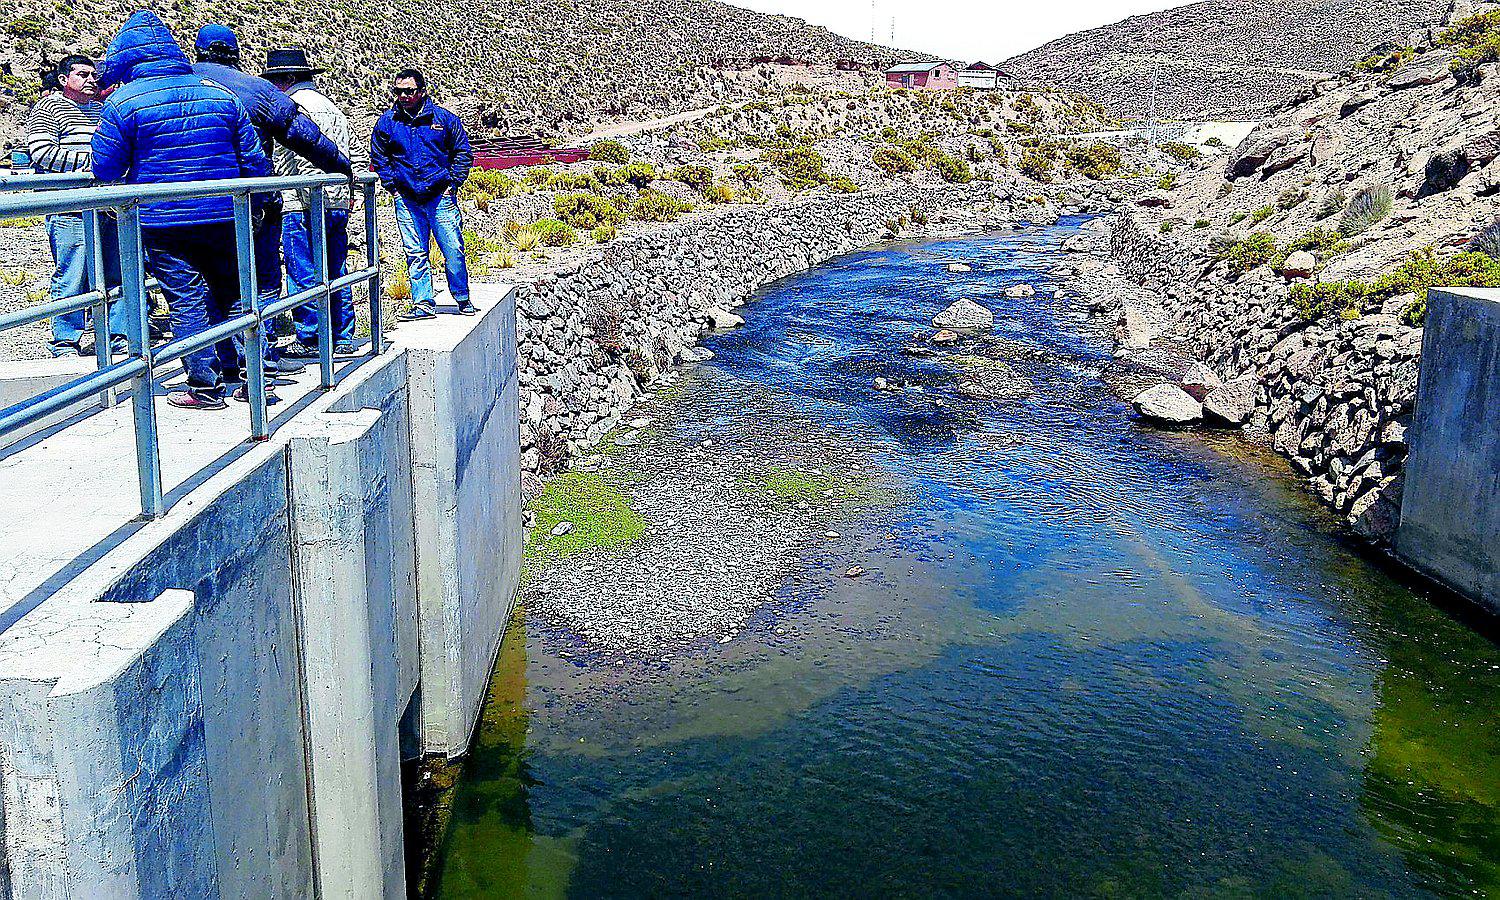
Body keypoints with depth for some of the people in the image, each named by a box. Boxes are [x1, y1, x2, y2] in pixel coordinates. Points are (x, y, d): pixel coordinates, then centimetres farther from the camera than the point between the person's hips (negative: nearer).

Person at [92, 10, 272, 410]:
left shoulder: (122, 103, -6)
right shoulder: (221, 95, 6)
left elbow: (106, 169, -2)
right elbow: (254, 160, 8)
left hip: (162, 220, -3)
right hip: (222, 216, 4)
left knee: (185, 299, 2)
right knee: (227, 293, 15)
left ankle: (206, 386, 4)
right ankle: (241, 372, 16)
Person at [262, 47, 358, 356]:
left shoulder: (292, 105, -7)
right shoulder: (332, 107, 20)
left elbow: (302, 158, -19)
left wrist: (312, 201, -21)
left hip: (302, 205, -9)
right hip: (339, 203, 9)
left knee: (303, 275, -2)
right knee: (336, 274, 12)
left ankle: (309, 340, 2)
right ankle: (343, 338, 16)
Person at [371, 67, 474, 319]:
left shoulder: (443, 118, 0)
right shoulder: (387, 121, 5)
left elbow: (463, 152, 8)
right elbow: (378, 156, 16)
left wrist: (453, 183, 1)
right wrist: (392, 186, 7)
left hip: (440, 195, -2)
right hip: (406, 199, 2)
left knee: (453, 251, -3)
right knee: (415, 254, 3)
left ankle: (462, 299, 12)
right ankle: (422, 303, 9)